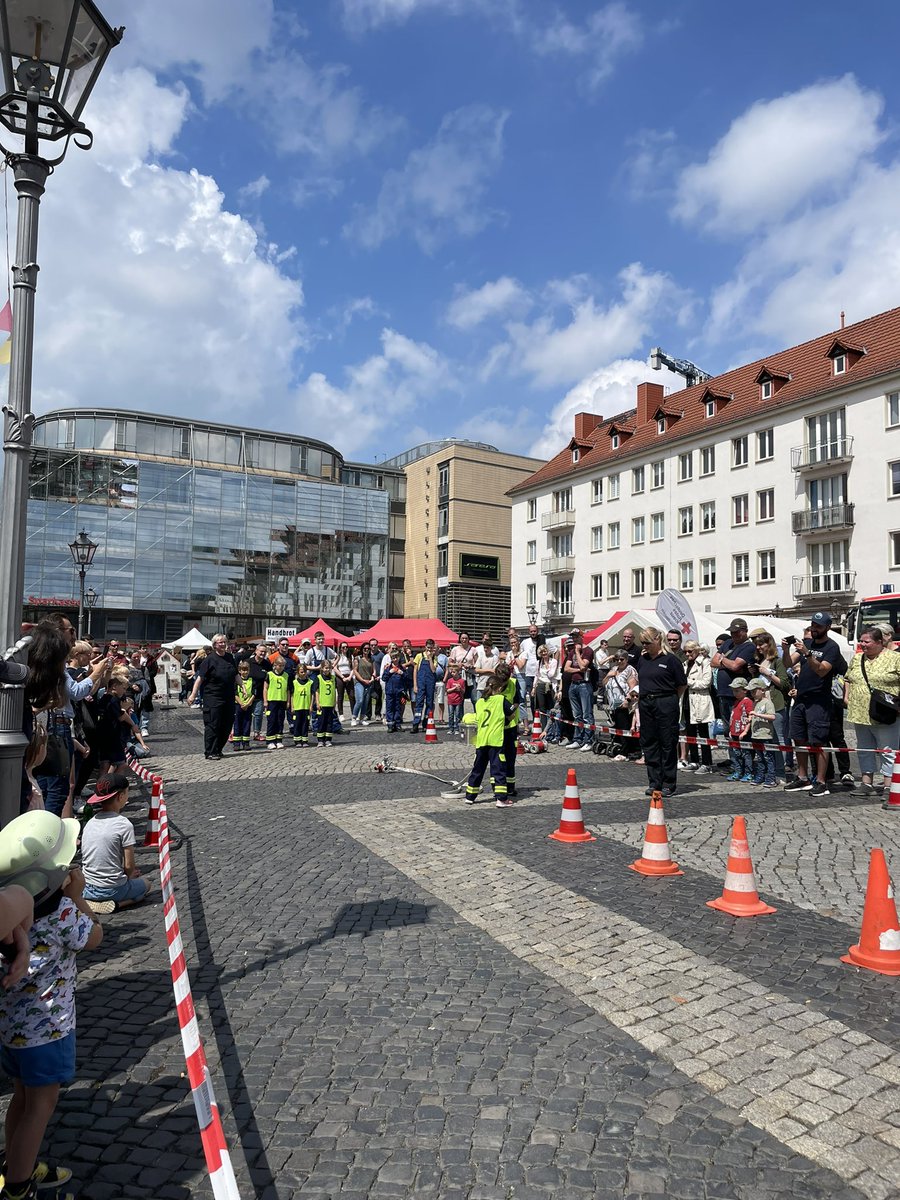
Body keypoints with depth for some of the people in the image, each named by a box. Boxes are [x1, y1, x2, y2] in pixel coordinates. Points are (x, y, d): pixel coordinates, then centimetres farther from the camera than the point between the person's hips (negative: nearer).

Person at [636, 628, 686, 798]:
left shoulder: (669, 659, -7)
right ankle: (654, 782, 16)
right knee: (649, 743, 7)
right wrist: (642, 700, 14)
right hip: (646, 704, 6)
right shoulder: (642, 660, 11)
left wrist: (671, 700, 8)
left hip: (665, 704, -6)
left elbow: (682, 685, -2)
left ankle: (668, 784, 9)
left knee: (668, 744, 0)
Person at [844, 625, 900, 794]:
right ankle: (867, 782, 23)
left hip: (885, 716, -6)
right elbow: (847, 679, 21)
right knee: (864, 750, 13)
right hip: (860, 714, 6)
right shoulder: (857, 658, 13)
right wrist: (847, 697, 10)